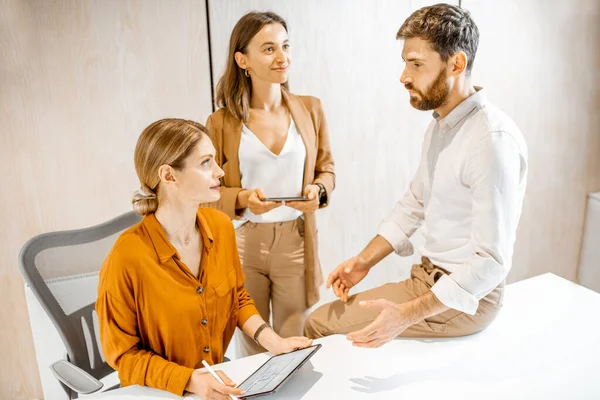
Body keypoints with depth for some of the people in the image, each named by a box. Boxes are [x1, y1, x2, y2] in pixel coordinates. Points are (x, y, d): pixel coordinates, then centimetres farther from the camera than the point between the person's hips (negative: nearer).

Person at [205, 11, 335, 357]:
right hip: (242, 245, -1)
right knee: (252, 349, 14)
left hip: (296, 243, 2)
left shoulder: (310, 109, 3)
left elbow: (327, 169, 11)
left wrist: (318, 190, -10)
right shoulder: (222, 123, -4)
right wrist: (243, 198, -18)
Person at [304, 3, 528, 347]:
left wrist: (407, 316, -30)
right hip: (429, 277, 8)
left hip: (465, 298, -8)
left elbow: (492, 260, -27)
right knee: (320, 320, 13)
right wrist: (364, 261, 2)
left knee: (321, 323, -6)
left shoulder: (493, 139, -26)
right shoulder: (441, 124, 4)